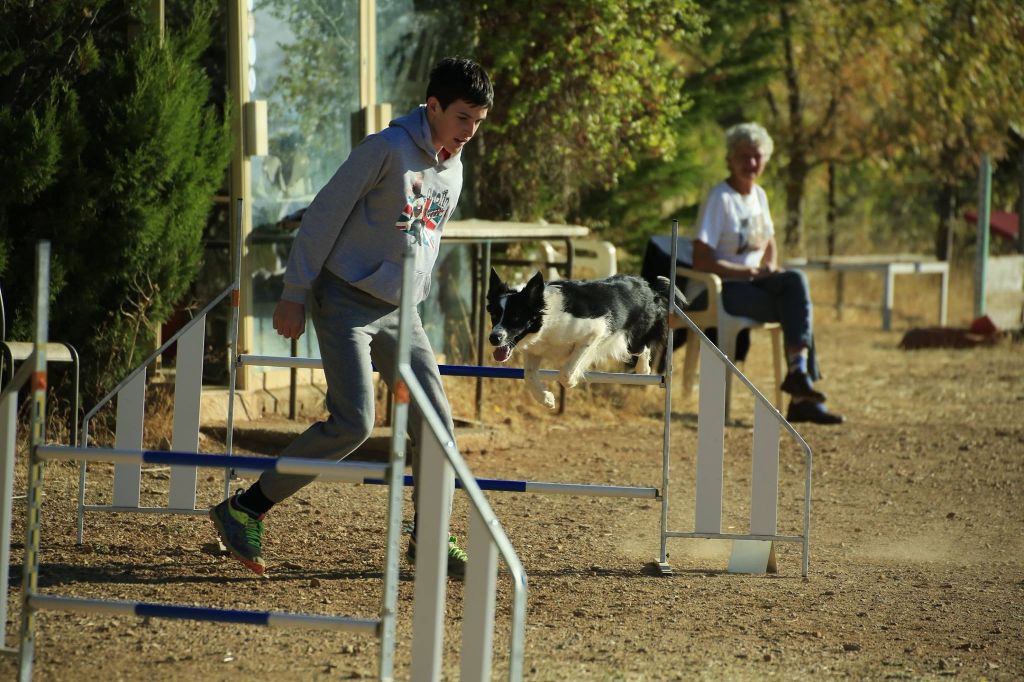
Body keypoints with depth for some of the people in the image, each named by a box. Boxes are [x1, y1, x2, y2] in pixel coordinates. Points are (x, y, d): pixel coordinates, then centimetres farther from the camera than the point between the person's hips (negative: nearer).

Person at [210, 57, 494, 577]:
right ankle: (244, 510, -9)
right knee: (353, 422, -17)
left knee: (435, 418, 1)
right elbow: (325, 214, -15)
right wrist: (295, 295, -15)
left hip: (399, 311, 8)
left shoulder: (453, 169, 9)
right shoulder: (388, 149, -16)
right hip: (346, 301, -8)